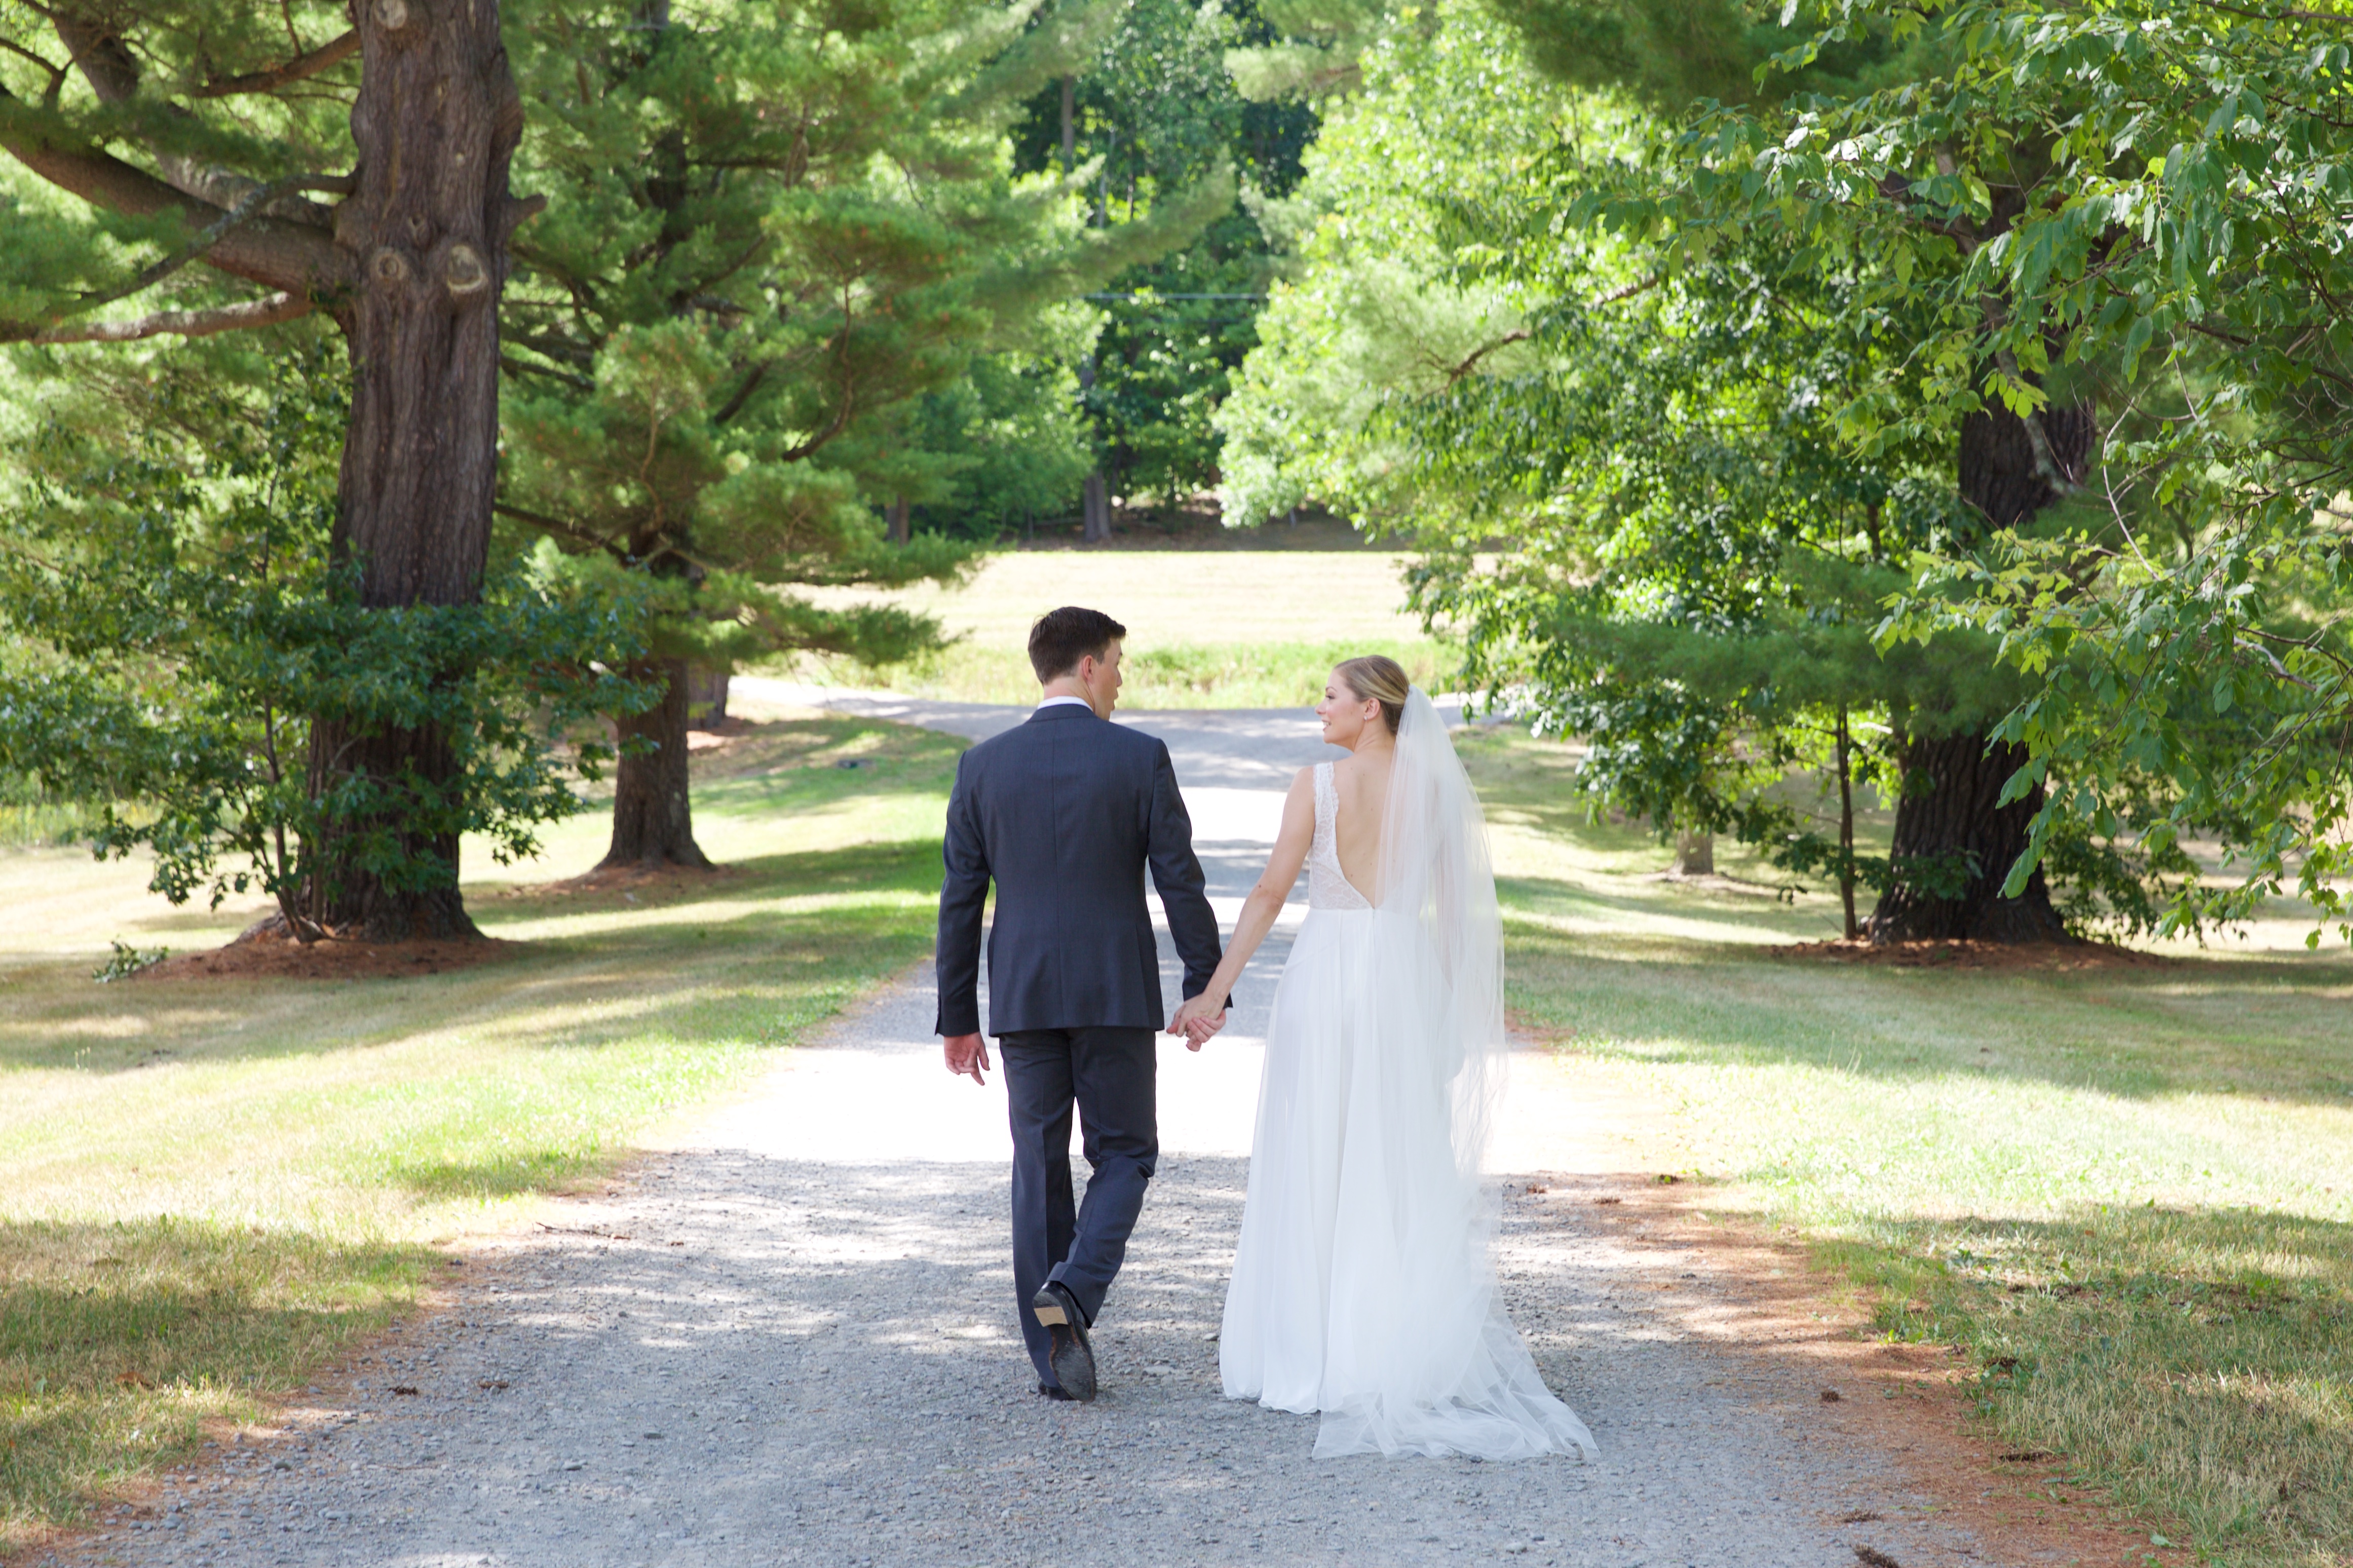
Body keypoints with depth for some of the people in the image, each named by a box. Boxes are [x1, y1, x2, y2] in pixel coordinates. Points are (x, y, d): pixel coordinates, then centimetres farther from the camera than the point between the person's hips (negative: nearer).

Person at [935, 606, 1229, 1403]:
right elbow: (1180, 881, -6)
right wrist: (1206, 986, 3)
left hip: (1023, 999, 2)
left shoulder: (983, 765, 2)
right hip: (1118, 993, -2)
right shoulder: (1140, 758, -5)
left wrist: (957, 1018, 10)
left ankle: (1055, 1357, 9)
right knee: (1124, 1156, 12)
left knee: (1041, 1170, 9)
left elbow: (960, 900, 3)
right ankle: (1071, 1290, -14)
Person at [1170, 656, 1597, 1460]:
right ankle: (1409, 1352, 8)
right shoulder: (1433, 788, 2)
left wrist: (1213, 992, -6)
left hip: (1326, 978, -3)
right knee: (1404, 1173, 8)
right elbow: (1454, 906, 5)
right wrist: (1455, 1010, 14)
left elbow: (1270, 892, -10)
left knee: (1315, 1165, 6)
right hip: (1405, 978, 3)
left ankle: (1313, 1352, 8)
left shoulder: (1317, 784, -8)